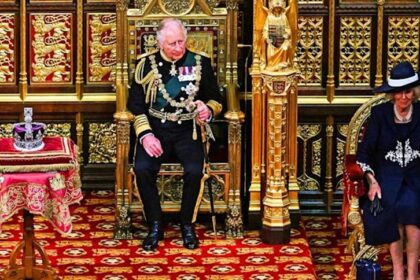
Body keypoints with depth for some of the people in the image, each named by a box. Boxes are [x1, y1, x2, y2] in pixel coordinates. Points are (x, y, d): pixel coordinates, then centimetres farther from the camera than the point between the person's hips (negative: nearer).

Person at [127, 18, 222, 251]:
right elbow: (135, 105, 4)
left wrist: (208, 110, -12)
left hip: (187, 130, 0)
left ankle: (187, 224, -5)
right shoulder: (146, 64, 4)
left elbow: (215, 100, 13)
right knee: (142, 169, -28)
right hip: (156, 129, 0)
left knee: (194, 170, -29)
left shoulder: (200, 63, 6)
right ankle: (155, 226, -9)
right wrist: (145, 135, -12)